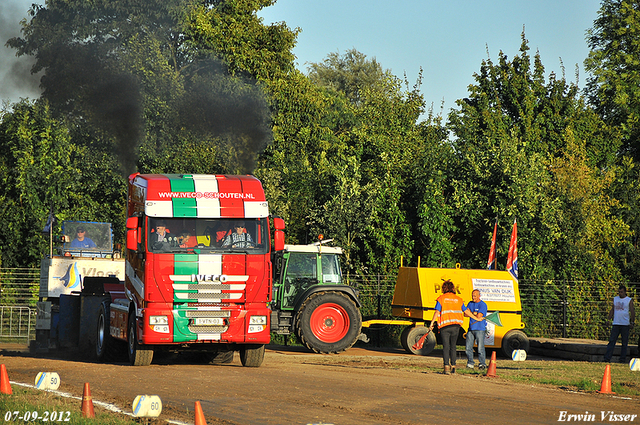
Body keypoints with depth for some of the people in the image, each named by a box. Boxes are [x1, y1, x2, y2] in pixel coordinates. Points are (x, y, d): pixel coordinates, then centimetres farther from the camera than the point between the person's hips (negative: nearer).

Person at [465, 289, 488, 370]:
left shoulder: (482, 305, -5)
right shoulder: (470, 304, 15)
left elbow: (479, 316, -16)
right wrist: (474, 313, -11)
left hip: (480, 329, -6)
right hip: (471, 329, 6)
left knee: (480, 348, -8)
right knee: (468, 347, 4)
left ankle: (482, 364, -1)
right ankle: (470, 364, 12)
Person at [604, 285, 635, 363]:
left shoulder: (629, 300, 2)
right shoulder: (615, 299, 13)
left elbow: (632, 312, 1)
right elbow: (612, 310, 19)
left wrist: (632, 322, -6)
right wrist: (609, 320, 10)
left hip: (625, 324, -3)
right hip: (615, 324, 3)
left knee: (624, 343, 2)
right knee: (611, 341, -4)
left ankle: (622, 359, 7)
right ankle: (607, 359, -8)